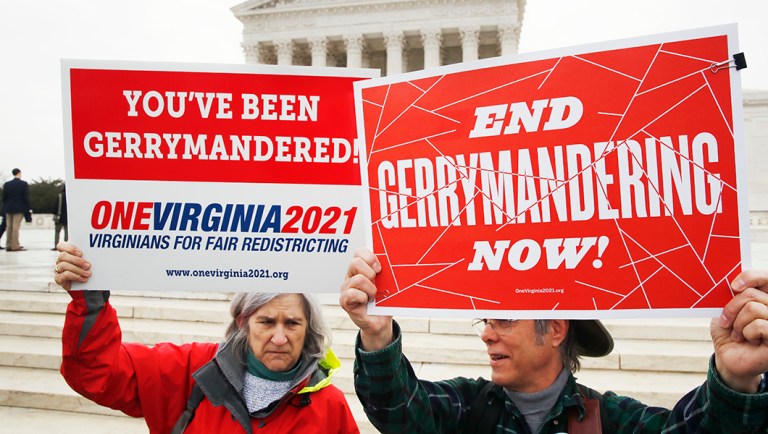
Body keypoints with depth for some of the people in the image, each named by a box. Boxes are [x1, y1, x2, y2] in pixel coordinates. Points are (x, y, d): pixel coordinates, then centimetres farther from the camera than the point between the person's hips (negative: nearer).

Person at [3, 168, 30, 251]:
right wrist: (27, 209, -3)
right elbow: (26, 198, -9)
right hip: (19, 209, -4)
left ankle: (9, 245, 12)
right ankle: (15, 246, -7)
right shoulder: (24, 184, -7)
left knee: (9, 227, 10)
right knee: (16, 227, -6)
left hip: (8, 209, 4)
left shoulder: (6, 184, 5)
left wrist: (6, 207, 13)